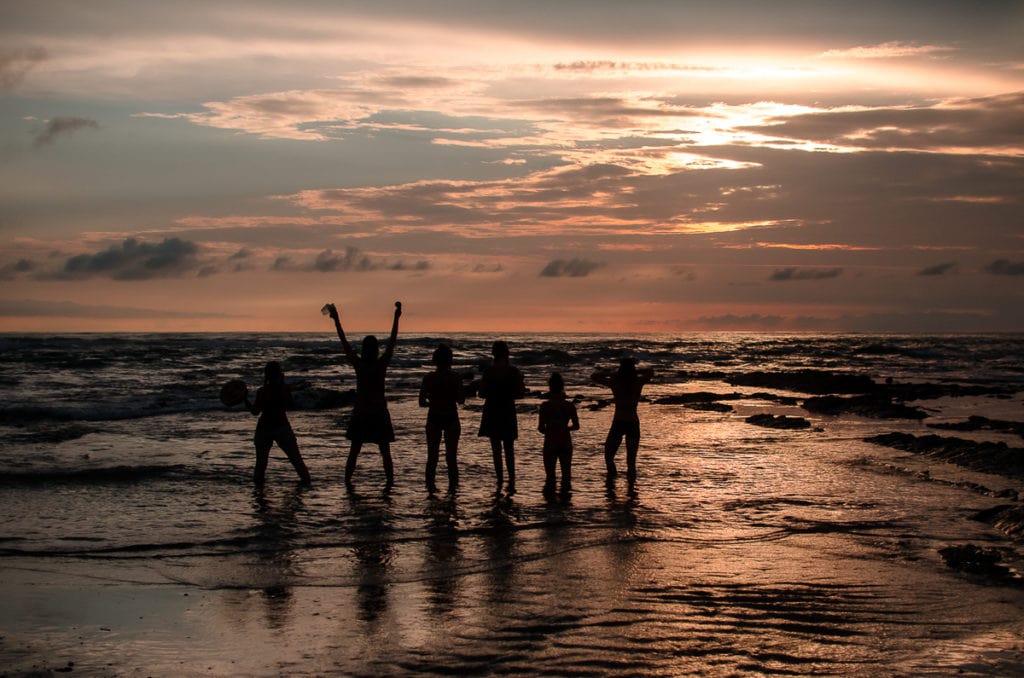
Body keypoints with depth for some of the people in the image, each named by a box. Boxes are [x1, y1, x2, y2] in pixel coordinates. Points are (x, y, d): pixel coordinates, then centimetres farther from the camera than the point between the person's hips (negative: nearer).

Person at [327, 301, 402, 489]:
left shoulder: (358, 364, -6)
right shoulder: (382, 363, -7)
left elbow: (344, 343, 1)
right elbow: (392, 341, -1)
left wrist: (336, 321, 6)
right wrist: (397, 318, 4)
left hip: (360, 413, 1)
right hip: (379, 413, -1)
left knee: (354, 452, 8)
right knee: (385, 452, 6)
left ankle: (347, 481, 5)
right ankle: (390, 482, 5)